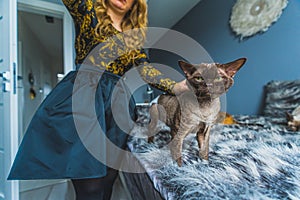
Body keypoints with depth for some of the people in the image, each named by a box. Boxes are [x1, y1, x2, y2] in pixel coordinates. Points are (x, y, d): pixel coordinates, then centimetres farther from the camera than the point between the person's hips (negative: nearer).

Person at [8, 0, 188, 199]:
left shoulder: (135, 36, 21)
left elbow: (145, 68, 6)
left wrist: (176, 86, -8)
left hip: (119, 103, 4)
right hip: (83, 94, -3)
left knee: (107, 177, 6)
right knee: (90, 184, -9)